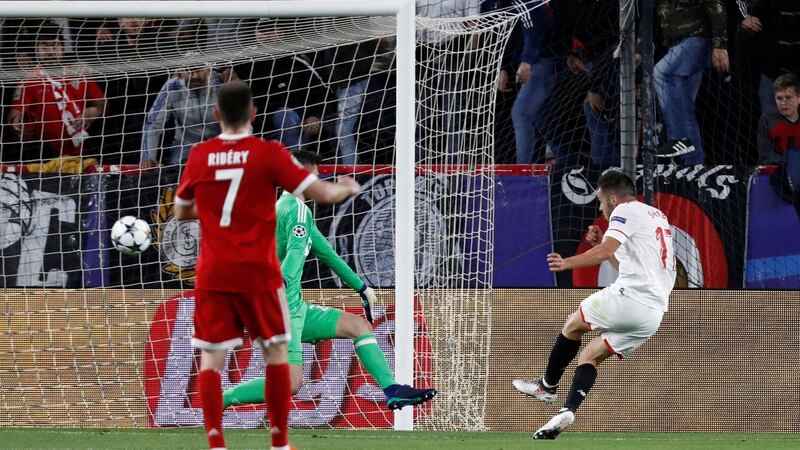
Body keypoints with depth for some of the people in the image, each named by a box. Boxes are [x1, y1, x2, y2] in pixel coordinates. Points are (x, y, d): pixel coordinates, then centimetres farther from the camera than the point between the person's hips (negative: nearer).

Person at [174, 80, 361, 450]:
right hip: (257, 271, -1)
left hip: (213, 273, 1)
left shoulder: (199, 155, 2)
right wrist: (349, 188, 16)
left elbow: (181, 212, 15)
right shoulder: (269, 154, -6)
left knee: (211, 358, 3)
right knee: (275, 351, 12)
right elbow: (323, 193, -6)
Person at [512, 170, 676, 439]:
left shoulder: (625, 210, -1)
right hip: (655, 313, 8)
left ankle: (547, 387, 25)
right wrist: (602, 243, 27)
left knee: (573, 325, 16)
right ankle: (567, 412, -3)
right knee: (590, 355, 13)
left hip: (630, 296, -8)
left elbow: (605, 252, -18)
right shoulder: (658, 216, 27)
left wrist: (568, 263, -14)